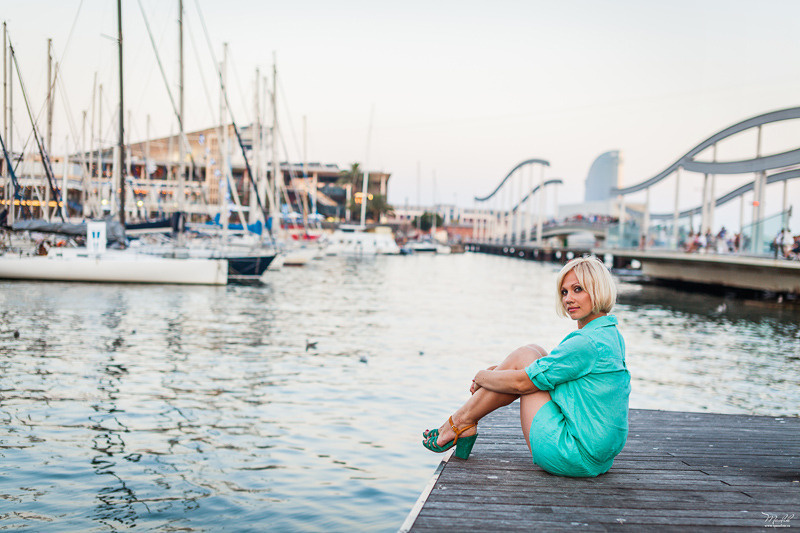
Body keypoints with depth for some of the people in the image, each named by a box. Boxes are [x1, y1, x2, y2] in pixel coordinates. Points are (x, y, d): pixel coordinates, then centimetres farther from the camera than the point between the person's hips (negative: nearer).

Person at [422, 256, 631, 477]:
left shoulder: (588, 343, -20)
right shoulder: (611, 334, 10)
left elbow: (521, 382, -16)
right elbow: (559, 365, 21)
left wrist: (482, 377, 4)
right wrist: (500, 369, 13)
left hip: (576, 457, -10)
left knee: (524, 356, -3)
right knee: (534, 354, 11)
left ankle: (460, 423, 8)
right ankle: (465, 422, 14)